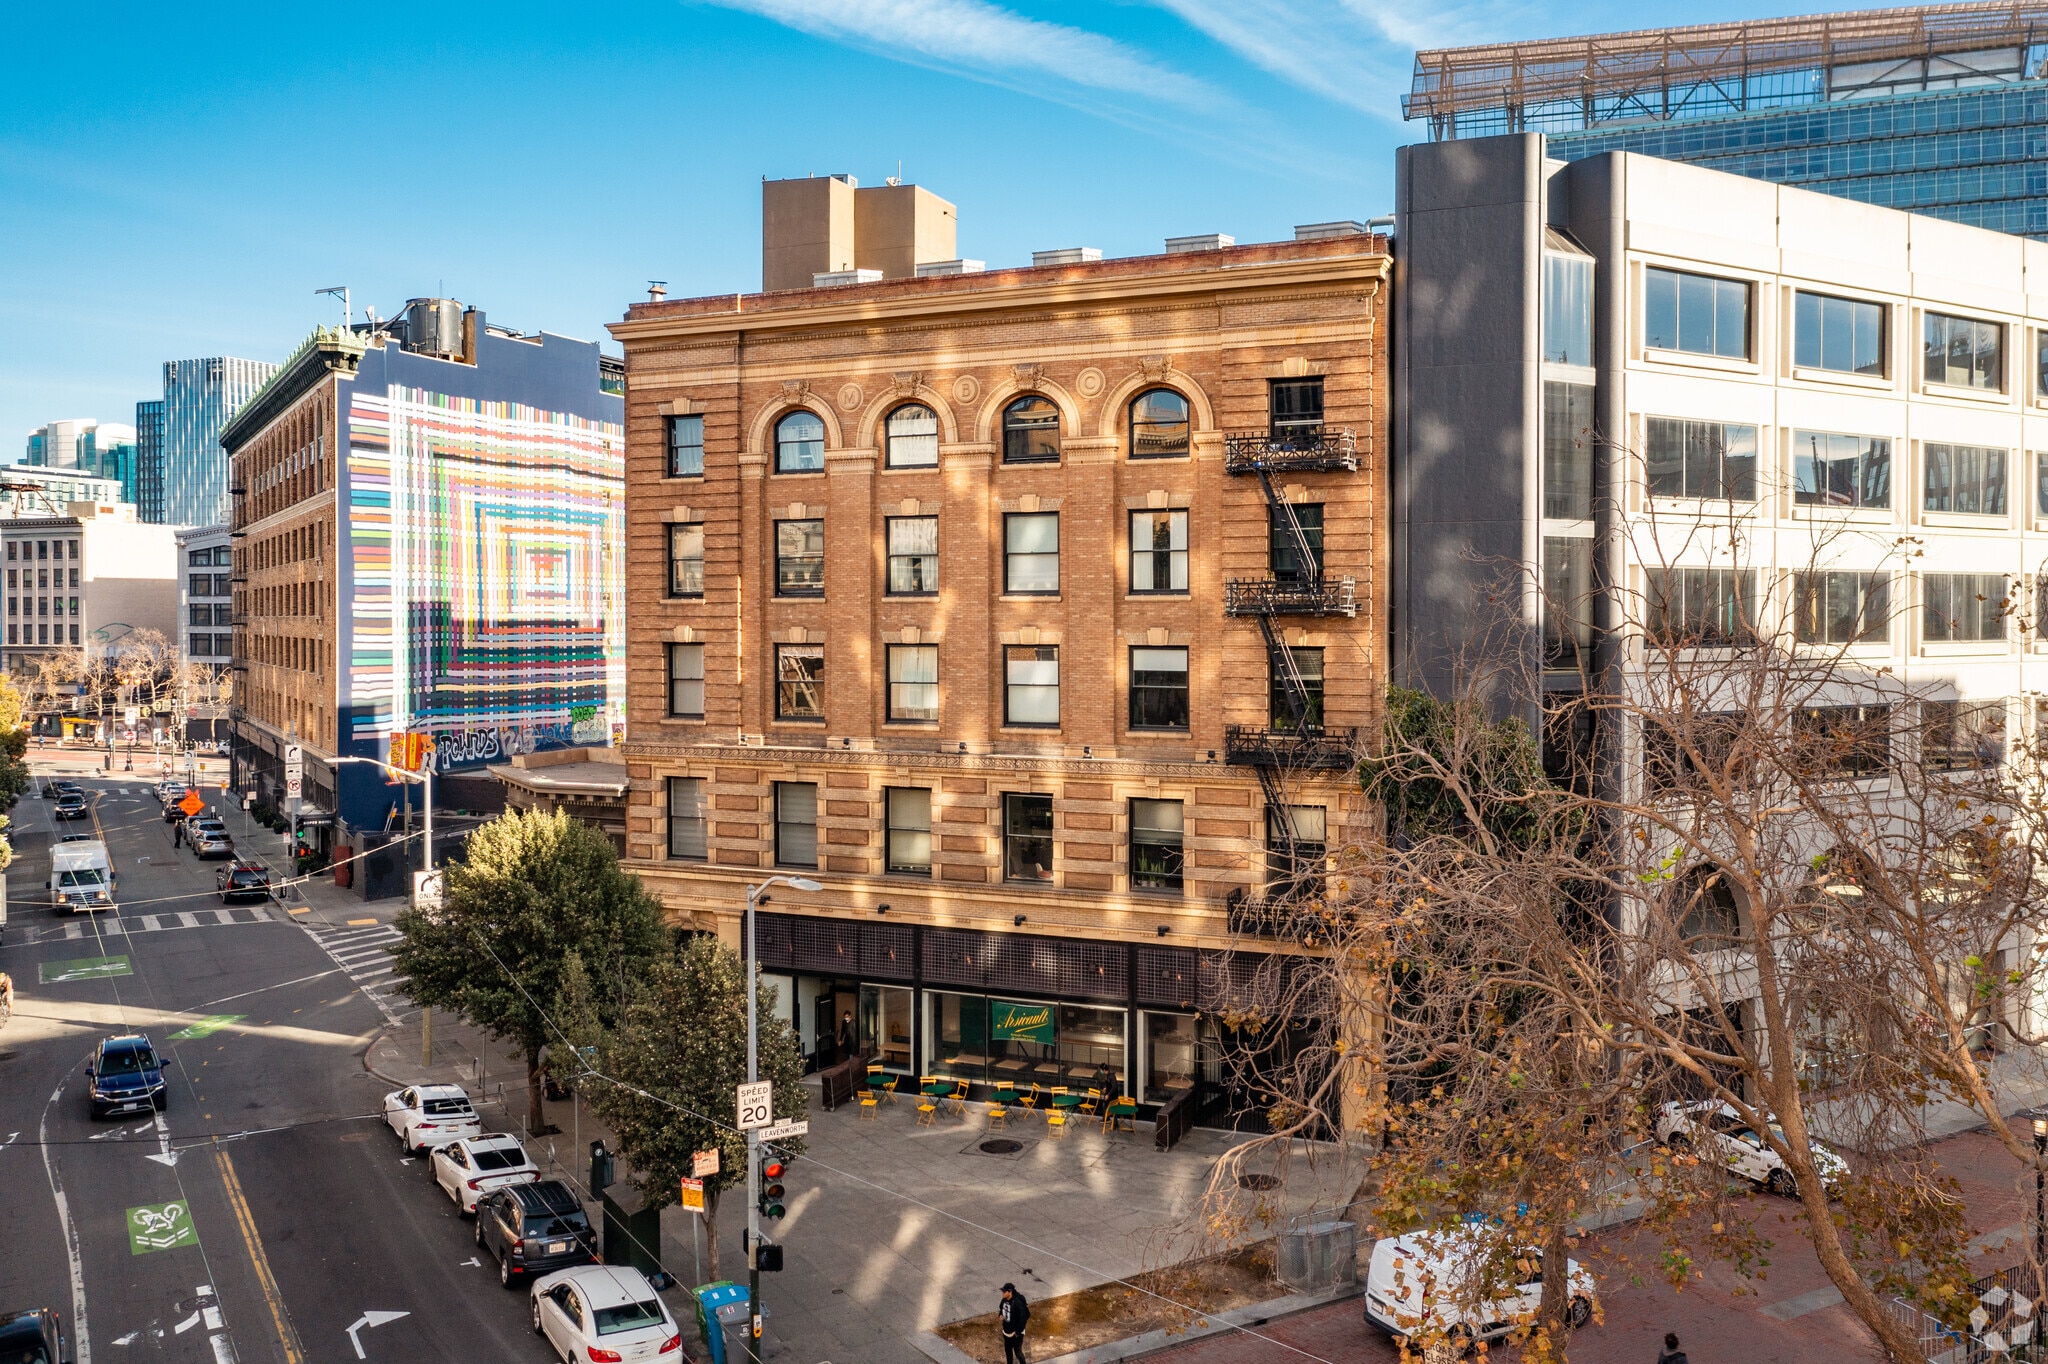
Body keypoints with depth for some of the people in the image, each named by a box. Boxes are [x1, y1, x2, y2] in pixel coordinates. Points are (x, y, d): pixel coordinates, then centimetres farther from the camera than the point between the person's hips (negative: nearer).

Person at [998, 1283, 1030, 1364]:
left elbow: (1023, 1318, -24)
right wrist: (1000, 1312, -9)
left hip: (1016, 1333, -8)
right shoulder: (1005, 1300, -6)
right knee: (1008, 1350, 22)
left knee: (1018, 1352, 2)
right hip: (1007, 1331, 8)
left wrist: (1018, 1332, -19)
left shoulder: (1017, 1303, -29)